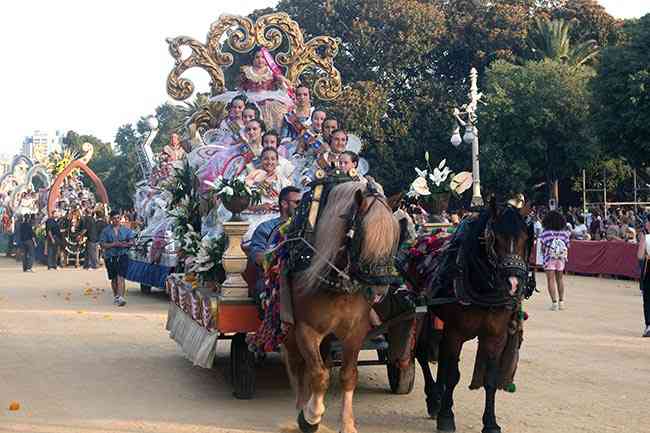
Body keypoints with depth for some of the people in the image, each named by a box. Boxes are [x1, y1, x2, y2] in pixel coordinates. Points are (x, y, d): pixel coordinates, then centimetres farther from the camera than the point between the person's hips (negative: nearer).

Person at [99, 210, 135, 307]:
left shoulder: (126, 230, 8)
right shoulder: (106, 230, 4)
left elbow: (131, 242, 8)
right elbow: (103, 244, -3)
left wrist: (125, 244, -12)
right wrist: (114, 244, -15)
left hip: (123, 255, -1)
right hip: (110, 257, 1)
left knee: (120, 277, -16)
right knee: (113, 279, 12)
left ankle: (121, 298, -24)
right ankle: (116, 296, 31)